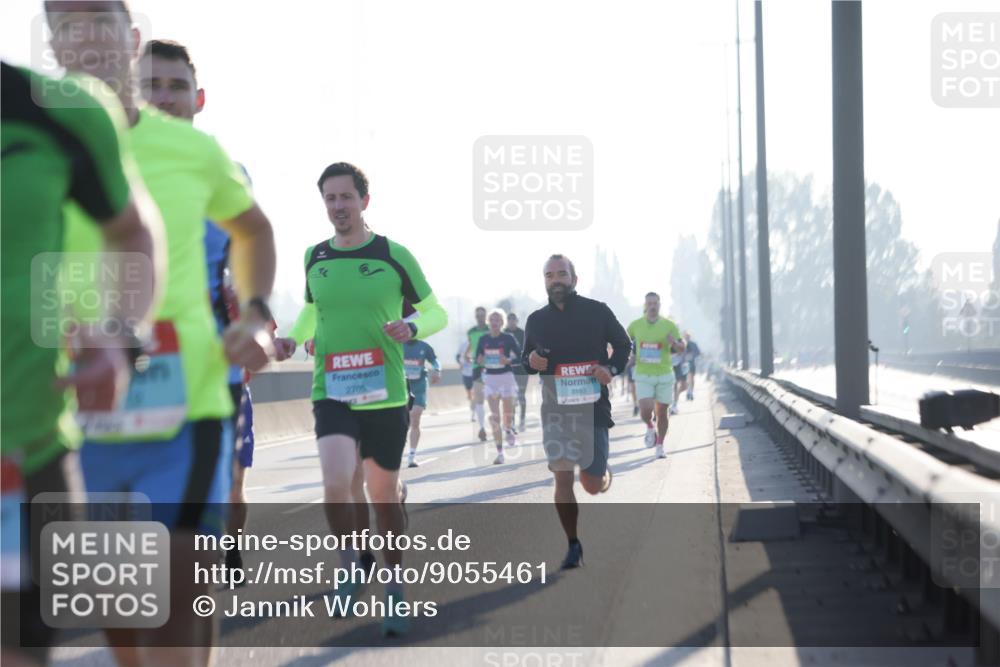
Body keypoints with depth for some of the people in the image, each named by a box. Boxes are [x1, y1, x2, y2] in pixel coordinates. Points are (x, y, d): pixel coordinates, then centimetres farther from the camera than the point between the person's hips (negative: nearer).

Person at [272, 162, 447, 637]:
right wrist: (292, 339, 4)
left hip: (386, 396, -1)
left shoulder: (394, 255, -3)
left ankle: (395, 590, 28)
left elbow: (436, 312, 5)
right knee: (336, 484, -22)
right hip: (331, 395, 1)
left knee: (384, 495, 9)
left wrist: (411, 327, -17)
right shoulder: (314, 259, 6)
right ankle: (349, 562, 6)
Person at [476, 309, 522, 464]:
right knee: (494, 416, -5)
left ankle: (508, 431, 40)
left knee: (508, 413, 1)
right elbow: (478, 359, 9)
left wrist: (509, 360, -23)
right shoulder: (483, 339, 2)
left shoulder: (508, 338, -6)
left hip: (506, 376, -2)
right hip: (489, 377, 2)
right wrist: (480, 361, -14)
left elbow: (520, 356, -6)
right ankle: (499, 452, -1)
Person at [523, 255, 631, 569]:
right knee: (562, 477, -5)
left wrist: (612, 368, -10)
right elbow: (526, 357, 18)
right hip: (555, 407, 2)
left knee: (592, 485, -3)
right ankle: (573, 545, 7)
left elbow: (623, 343, 9)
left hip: (592, 404, -2)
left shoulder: (596, 311, -2)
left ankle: (604, 473, 36)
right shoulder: (536, 320, 5)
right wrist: (530, 361, -6)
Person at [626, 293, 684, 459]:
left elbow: (682, 348, 1)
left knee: (662, 413, 5)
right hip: (643, 376, 0)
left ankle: (660, 446, 22)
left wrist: (674, 342, -22)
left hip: (664, 375, 0)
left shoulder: (669, 326, -2)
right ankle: (650, 428, 19)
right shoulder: (635, 326, 1)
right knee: (645, 411, -16)